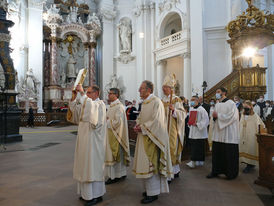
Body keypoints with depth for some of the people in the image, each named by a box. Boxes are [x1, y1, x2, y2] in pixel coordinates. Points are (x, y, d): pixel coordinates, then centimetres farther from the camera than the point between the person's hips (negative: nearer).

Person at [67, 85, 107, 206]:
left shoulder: (100, 104, -9)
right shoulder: (86, 104, 17)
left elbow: (91, 107, -31)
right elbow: (75, 111, 7)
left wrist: (82, 93, -27)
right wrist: (74, 98, -3)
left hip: (93, 141, -8)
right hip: (84, 140, 8)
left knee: (93, 166, -3)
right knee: (86, 165, 13)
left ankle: (96, 195, 9)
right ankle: (86, 193, 26)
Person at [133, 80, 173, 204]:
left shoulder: (156, 102, -14)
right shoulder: (144, 103, 14)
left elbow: (156, 121, -20)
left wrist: (142, 128, -15)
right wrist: (137, 125, 3)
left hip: (151, 138, -9)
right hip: (144, 136, 9)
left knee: (150, 164, -5)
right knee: (146, 164, 14)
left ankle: (153, 193, 7)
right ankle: (149, 189, 28)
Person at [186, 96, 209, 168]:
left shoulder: (201, 109, -13)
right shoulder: (191, 109, 11)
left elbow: (206, 120, -16)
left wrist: (197, 124, -19)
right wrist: (189, 123, 8)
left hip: (199, 132, -7)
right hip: (192, 132, 7)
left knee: (198, 148, -3)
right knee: (193, 147, 8)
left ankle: (198, 161, 4)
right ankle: (193, 161, 16)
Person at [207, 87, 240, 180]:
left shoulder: (231, 103, -7)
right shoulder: (217, 104, 15)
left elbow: (231, 117, -16)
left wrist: (218, 115, -13)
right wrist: (214, 117, -5)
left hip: (228, 134, -6)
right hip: (218, 133, 7)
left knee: (229, 154, 1)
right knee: (216, 152, 8)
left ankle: (231, 173, 14)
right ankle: (215, 171, 19)